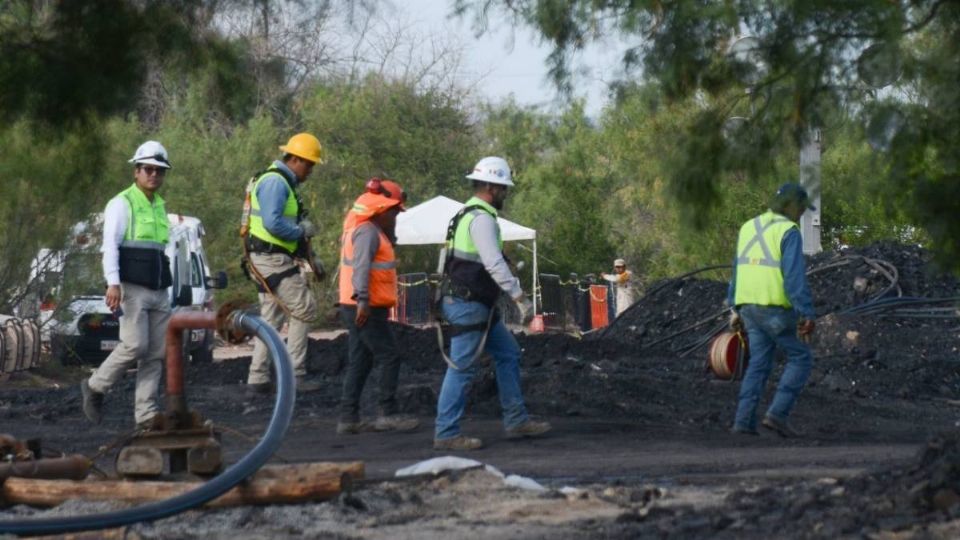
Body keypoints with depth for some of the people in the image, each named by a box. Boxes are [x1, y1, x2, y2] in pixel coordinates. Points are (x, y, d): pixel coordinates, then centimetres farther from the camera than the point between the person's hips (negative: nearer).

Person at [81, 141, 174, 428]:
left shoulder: (160, 207, 20)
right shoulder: (122, 204, -2)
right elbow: (110, 245, -12)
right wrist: (113, 283, -24)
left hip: (159, 291, 7)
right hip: (131, 289, -7)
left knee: (157, 353, 1)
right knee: (135, 345, -16)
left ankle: (146, 414, 2)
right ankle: (95, 387, 4)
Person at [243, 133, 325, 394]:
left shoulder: (284, 184, 20)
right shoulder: (275, 182, -14)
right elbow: (272, 223, -27)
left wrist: (310, 258, 20)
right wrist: (302, 231, -13)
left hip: (272, 259, 11)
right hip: (273, 258, -11)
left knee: (271, 318, 11)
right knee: (303, 309, -8)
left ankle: (258, 378, 11)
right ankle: (295, 373, -8)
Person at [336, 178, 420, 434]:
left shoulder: (372, 231, 20)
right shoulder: (367, 232, -14)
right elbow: (361, 266, -26)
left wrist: (389, 234, 14)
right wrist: (363, 299, -32)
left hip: (361, 307, 11)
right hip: (365, 308, -11)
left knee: (359, 362, 10)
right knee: (389, 357, -8)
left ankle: (348, 417, 10)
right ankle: (387, 414, -8)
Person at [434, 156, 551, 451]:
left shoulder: (469, 215, 17)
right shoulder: (482, 219, -16)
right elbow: (494, 264, -24)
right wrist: (521, 298, -23)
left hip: (478, 305, 11)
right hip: (468, 304, -11)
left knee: (508, 354, 15)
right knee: (462, 368, -7)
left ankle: (516, 421, 18)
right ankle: (446, 434, -4)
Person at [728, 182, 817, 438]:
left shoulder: (749, 228, 12)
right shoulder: (788, 232, -11)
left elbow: (738, 272, 16)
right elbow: (795, 277, -19)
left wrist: (736, 309, 22)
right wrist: (807, 314, -19)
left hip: (750, 307, 7)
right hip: (776, 309, -7)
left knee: (759, 363, 12)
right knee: (800, 359, 4)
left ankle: (744, 420, 2)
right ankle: (778, 414, -6)